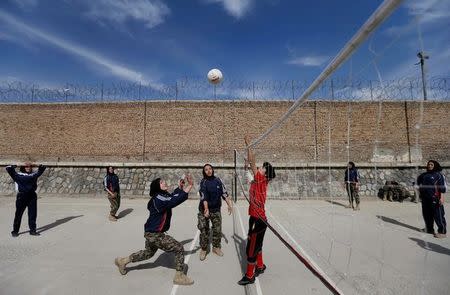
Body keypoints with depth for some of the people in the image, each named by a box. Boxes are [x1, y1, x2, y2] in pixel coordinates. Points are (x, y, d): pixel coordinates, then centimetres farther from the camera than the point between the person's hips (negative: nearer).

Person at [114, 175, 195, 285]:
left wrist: (180, 187, 0)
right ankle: (179, 276, 9)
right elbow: (176, 200, -39)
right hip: (155, 234, -10)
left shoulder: (162, 196, 2)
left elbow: (173, 196, 16)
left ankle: (123, 261, 44)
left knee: (149, 253, 31)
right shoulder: (159, 198, -27)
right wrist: (190, 186, -38)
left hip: (152, 232, 10)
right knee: (179, 248, -4)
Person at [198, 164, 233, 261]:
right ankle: (203, 249, 21)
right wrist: (206, 209, -35)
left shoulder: (218, 180, 0)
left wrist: (229, 205, -7)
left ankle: (216, 247, 30)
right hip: (204, 210, -3)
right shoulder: (203, 182, -11)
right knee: (204, 231, 2)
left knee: (217, 230, 10)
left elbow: (224, 193, 0)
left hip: (216, 210, 3)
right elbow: (203, 197, -22)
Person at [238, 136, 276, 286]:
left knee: (251, 248, 1)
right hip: (256, 218, 9)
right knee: (256, 245, 24)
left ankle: (249, 276, 15)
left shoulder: (261, 180, -16)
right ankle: (260, 267, 42)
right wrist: (248, 147, 8)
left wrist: (248, 145, -17)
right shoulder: (259, 181, 6)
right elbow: (252, 163, 10)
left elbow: (252, 162, -21)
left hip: (258, 220, -9)